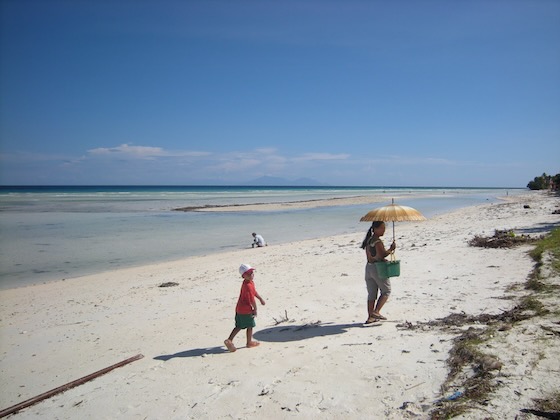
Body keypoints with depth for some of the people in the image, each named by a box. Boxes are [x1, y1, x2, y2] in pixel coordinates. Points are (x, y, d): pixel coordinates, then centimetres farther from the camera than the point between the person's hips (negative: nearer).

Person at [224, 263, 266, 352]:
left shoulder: (247, 282, 8)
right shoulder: (248, 286, -24)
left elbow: (254, 291, 24)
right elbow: (252, 299, -20)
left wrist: (261, 299, 32)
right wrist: (255, 309, -7)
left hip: (239, 309, 9)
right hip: (246, 310, -9)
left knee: (239, 326, 15)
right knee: (250, 326, 9)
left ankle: (229, 340, 8)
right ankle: (249, 342, 24)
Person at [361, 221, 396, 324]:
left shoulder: (369, 240, 11)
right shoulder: (378, 241, -17)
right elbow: (381, 255, -22)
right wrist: (391, 249, -8)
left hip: (368, 267, 8)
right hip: (378, 268, -8)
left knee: (372, 294, 12)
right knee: (386, 291, 6)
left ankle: (370, 317, 15)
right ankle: (376, 311, -4)